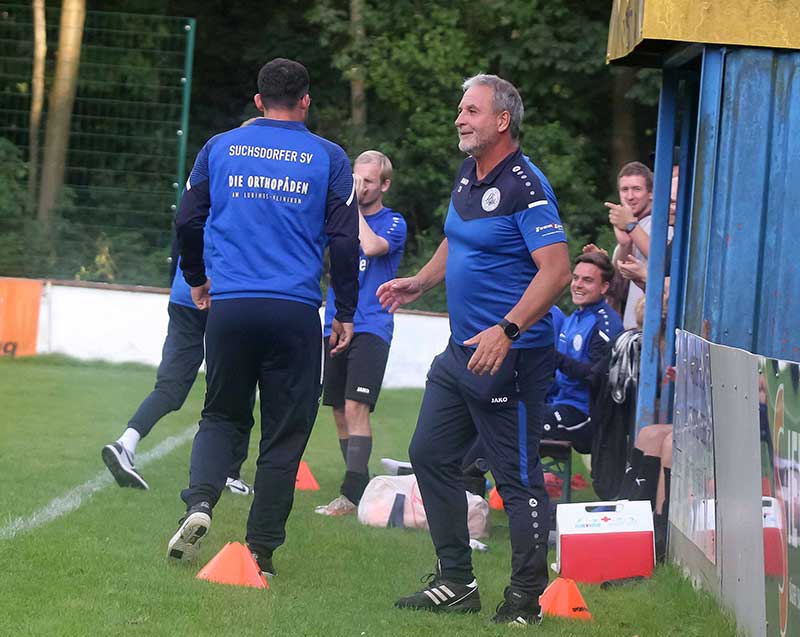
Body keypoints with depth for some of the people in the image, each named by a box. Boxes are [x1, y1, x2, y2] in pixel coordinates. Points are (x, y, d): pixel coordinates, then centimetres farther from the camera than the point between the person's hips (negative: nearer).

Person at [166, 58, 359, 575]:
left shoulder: (221, 149, 8)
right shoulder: (328, 158, 3)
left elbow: (187, 222, 11)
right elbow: (345, 241, 1)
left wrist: (196, 280, 28)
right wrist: (346, 313, 10)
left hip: (229, 305, 2)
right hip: (295, 313, -2)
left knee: (222, 415, 16)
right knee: (284, 433, 6)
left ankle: (201, 500, -10)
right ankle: (261, 551, 5)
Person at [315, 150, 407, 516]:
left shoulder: (393, 223, -1)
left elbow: (372, 246, -20)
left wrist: (354, 205, -12)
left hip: (370, 328, -6)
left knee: (356, 407, -16)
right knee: (340, 412, 8)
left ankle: (352, 495, -19)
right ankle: (359, 483, 17)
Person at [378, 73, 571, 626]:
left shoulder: (525, 186, -16)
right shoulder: (468, 176, 11)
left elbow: (556, 270, -24)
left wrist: (507, 331, -31)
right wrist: (419, 283, 18)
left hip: (511, 356, -10)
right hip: (462, 352, 10)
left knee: (517, 476, -3)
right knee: (431, 456, 13)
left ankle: (526, 597, 5)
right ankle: (456, 582, 22)